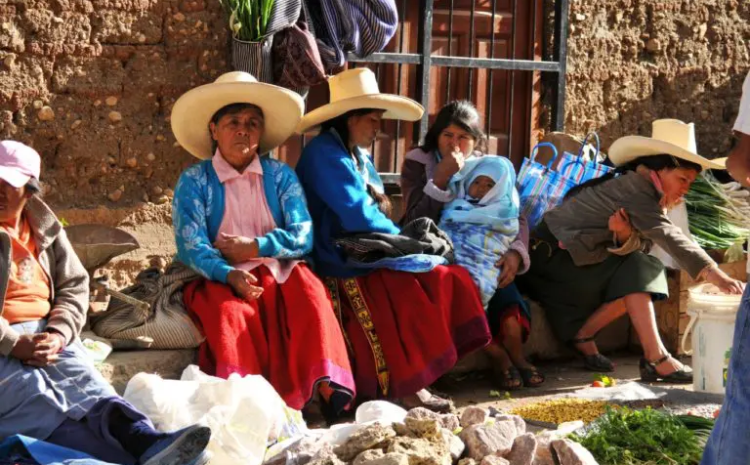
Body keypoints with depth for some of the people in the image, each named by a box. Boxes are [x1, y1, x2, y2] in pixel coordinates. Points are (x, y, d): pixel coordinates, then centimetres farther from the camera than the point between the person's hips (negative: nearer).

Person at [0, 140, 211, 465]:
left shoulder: (46, 228, 15)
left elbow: (74, 285, 10)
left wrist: (57, 334, -8)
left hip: (44, 333, 4)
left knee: (85, 383, -26)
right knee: (38, 397, -31)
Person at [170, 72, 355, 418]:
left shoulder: (280, 176, 10)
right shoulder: (194, 181, 5)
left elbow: (302, 236, 1)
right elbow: (190, 246, -7)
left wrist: (255, 248, -12)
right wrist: (230, 274, -24)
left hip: (279, 270, 2)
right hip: (222, 277, -1)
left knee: (310, 294, -30)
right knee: (230, 312, -35)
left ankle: (328, 389, -40)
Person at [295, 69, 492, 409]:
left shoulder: (359, 156, 19)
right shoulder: (325, 154, -12)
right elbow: (358, 218, -18)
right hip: (344, 266, -9)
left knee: (447, 279, -8)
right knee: (416, 287, -26)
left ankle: (414, 376, -11)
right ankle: (404, 386, -16)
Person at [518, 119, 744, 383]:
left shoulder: (650, 195, 7)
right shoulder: (634, 186, -21)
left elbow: (642, 246, -4)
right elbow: (667, 236, -32)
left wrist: (625, 236, -27)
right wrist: (713, 273, -41)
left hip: (574, 258, 9)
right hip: (552, 254, -9)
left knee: (647, 273, -1)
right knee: (634, 273, -20)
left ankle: (581, 336, 1)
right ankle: (656, 360, -22)